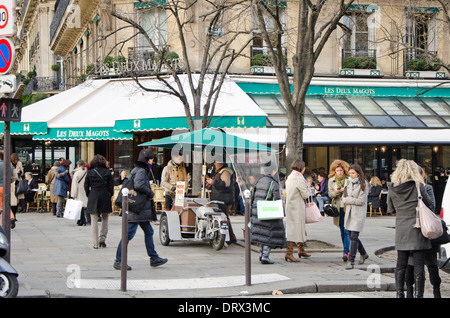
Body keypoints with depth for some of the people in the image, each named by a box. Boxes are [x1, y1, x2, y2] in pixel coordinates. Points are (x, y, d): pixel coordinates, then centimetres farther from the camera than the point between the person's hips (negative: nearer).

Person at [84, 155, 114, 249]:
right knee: (105, 219, 15)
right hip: (105, 197, 0)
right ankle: (102, 239, 7)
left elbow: (86, 186, 1)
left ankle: (95, 243, 1)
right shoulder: (107, 172, -1)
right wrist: (110, 195, 11)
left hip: (93, 198, 0)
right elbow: (111, 186, 0)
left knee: (94, 220, 3)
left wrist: (89, 195, 12)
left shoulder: (90, 172, -1)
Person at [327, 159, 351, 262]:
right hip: (338, 208, 4)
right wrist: (336, 192, -15)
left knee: (347, 230, -12)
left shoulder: (349, 179, -1)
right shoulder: (331, 180, 9)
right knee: (342, 230, 10)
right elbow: (330, 194, 6)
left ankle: (346, 252, -13)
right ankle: (348, 251, 21)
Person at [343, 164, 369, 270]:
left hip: (358, 213, -7)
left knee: (354, 237, -12)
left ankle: (351, 261, -10)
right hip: (349, 212, 7)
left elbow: (361, 201, -13)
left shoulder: (363, 184, -9)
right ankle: (363, 254, 35)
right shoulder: (349, 183, 11)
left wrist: (347, 200, -10)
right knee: (351, 236, 12)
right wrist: (345, 200, 0)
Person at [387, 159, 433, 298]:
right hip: (417, 231, -3)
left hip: (401, 231, 3)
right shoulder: (418, 186, -9)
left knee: (401, 265, 12)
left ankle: (399, 294, 14)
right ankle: (418, 294, 1)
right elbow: (428, 203, 1)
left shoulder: (393, 190, 0)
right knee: (418, 265, 1)